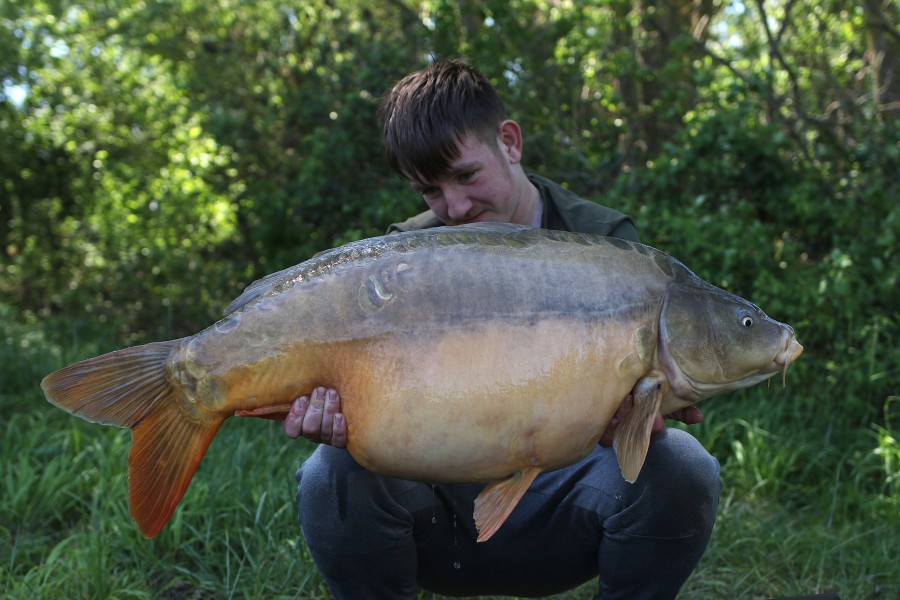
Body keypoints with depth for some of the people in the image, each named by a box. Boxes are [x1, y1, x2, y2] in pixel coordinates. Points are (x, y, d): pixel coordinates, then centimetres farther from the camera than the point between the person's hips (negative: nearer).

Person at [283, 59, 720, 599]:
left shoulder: (604, 241, -5)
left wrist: (638, 416, -40)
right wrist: (339, 415, -35)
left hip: (560, 509, 0)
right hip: (444, 503, 1)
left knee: (682, 467, -28)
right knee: (334, 478, -28)